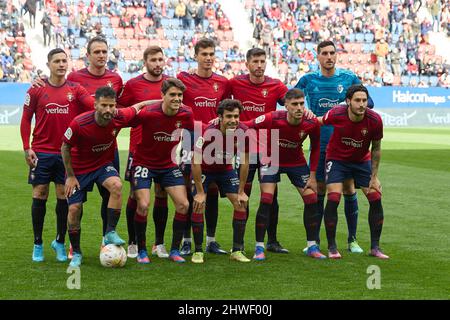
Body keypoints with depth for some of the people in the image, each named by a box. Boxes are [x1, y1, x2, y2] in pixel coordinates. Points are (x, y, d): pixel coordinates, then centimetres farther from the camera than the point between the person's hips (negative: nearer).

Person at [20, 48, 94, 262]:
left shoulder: (75, 89, 3)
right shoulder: (36, 90, 2)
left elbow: (94, 105, -13)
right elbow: (26, 119, 5)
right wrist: (27, 148, -3)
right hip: (42, 152, -1)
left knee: (64, 196, 3)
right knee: (40, 195, 1)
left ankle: (60, 242, 18)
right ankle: (38, 244, 13)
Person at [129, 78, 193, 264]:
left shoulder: (186, 114, -12)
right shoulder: (148, 114, -25)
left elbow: (192, 137, 7)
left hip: (168, 164, 4)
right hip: (144, 163, -4)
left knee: (183, 204, -5)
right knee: (143, 205, -16)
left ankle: (175, 250, 9)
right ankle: (141, 251, 3)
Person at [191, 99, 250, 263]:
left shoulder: (243, 132, -23)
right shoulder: (207, 132, -34)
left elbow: (244, 162, -9)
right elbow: (196, 162, -25)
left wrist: (241, 192, -7)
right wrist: (200, 192, -23)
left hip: (226, 169, 4)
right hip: (204, 169, -4)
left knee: (241, 204, -4)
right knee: (199, 205, -17)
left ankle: (237, 251, 5)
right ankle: (198, 251, -3)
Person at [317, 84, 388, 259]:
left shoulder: (374, 120, -22)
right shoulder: (336, 114, -26)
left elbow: (376, 148, -7)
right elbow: (319, 122, 0)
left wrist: (374, 177, -6)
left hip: (362, 161, 2)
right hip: (337, 159, -2)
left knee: (376, 199, -6)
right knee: (333, 199, -16)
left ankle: (375, 247, 9)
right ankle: (332, 247, -2)